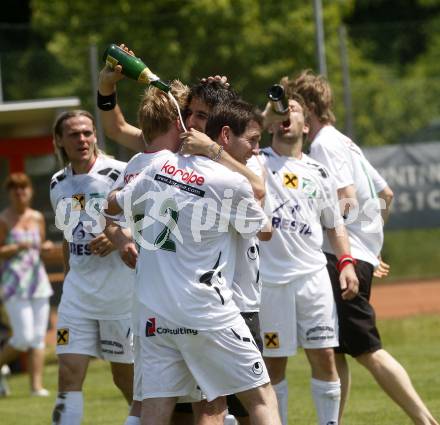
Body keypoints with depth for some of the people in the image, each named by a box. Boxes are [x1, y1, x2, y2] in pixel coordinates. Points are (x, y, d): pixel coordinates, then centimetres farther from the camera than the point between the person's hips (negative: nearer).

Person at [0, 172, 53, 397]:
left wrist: (46, 246, 2)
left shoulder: (37, 217, 12)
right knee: (23, 337, -11)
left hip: (38, 280, 6)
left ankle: (37, 385, 0)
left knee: (38, 337, 0)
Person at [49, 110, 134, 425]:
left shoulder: (120, 174, -11)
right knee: (69, 376, -5)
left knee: (126, 377, 6)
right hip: (78, 293, 5)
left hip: (121, 291, -5)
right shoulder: (58, 184, 9)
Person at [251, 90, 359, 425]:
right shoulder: (254, 161, 5)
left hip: (313, 275, 2)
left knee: (324, 357, -1)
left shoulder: (319, 173, 13)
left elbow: (334, 224, 19)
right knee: (274, 363, 3)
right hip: (269, 280, -2)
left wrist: (346, 262, 4)